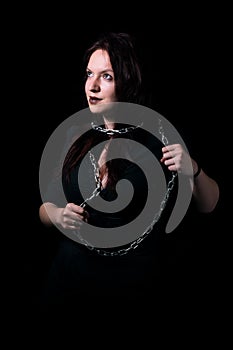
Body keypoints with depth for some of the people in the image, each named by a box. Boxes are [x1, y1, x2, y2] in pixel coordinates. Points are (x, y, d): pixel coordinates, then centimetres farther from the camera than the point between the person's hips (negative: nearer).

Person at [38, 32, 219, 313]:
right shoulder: (75, 138, 0)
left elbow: (207, 206, -6)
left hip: (131, 289, -3)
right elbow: (45, 208, 7)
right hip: (67, 280, 4)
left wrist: (193, 171, -27)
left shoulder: (157, 141, -12)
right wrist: (59, 215, -16)